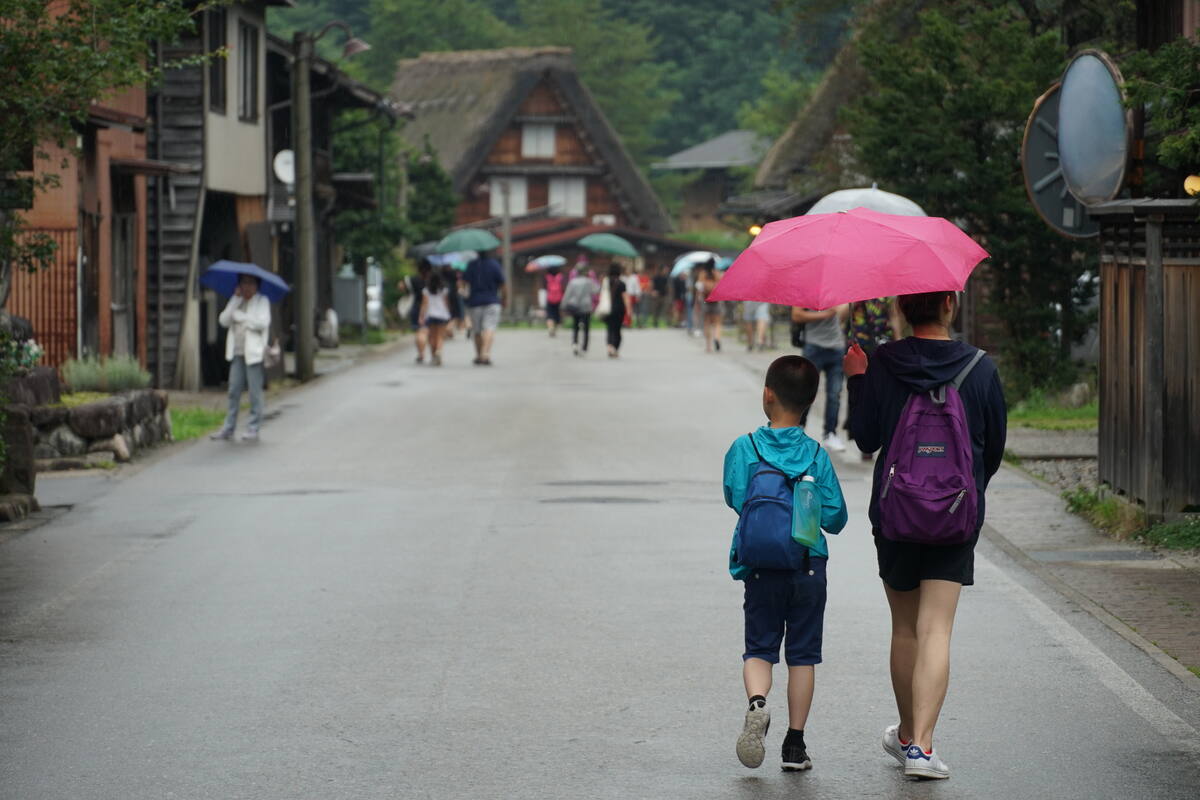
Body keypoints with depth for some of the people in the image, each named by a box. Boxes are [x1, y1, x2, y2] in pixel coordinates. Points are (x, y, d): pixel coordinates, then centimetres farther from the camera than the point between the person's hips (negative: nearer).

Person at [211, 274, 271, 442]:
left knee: (255, 391, -5)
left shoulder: (262, 301, 4)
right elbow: (223, 320, 3)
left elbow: (263, 323, -12)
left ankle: (253, 430, 0)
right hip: (237, 352, 5)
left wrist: (241, 317, -6)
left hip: (254, 352, -5)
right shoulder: (236, 302, 17)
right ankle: (229, 428, 9)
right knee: (234, 390, 4)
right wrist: (236, 300, -2)